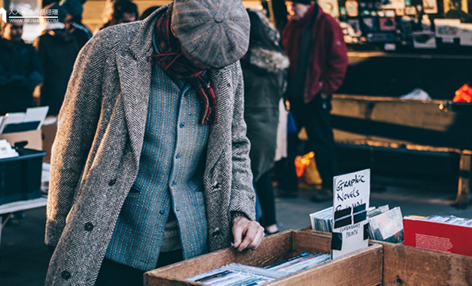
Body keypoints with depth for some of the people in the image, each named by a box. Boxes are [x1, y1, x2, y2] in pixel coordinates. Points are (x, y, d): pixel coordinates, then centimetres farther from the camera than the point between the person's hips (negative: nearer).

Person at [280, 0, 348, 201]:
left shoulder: (326, 24, -8)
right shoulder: (291, 26, 13)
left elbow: (339, 60, -10)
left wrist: (326, 88, -12)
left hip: (315, 95, -7)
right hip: (293, 94, 7)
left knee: (321, 141, 1)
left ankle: (330, 186, 12)